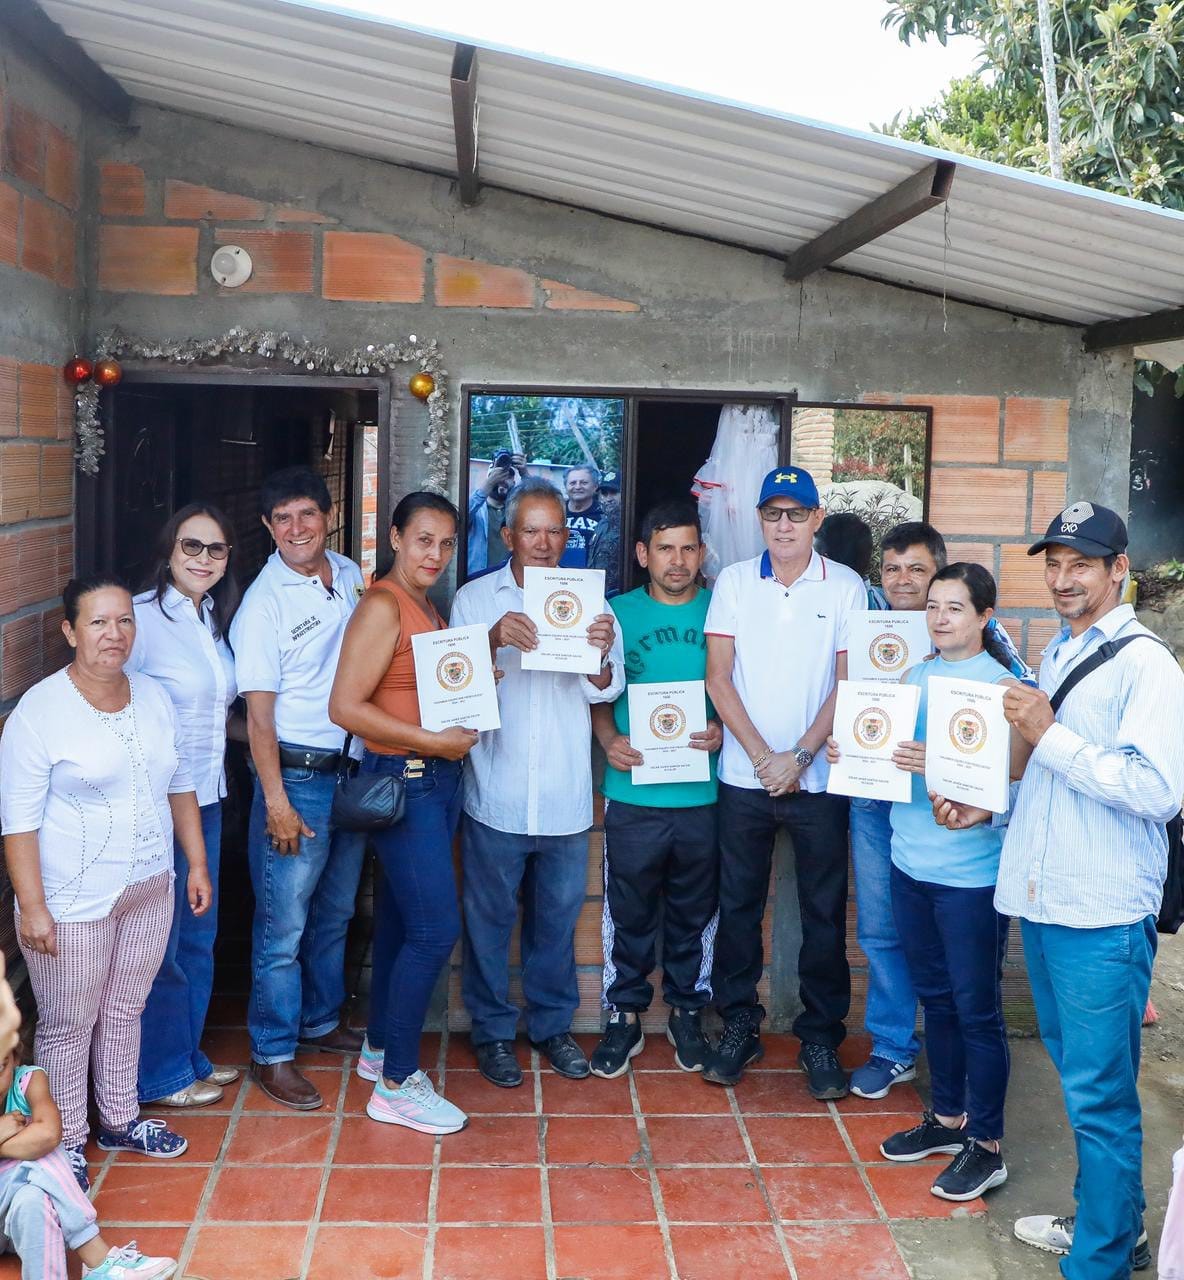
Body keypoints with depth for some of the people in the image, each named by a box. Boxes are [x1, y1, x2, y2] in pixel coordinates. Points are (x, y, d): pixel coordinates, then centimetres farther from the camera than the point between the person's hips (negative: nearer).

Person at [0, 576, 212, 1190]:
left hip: (150, 891, 6)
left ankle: (120, 1119, 37)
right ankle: (65, 1142, 26)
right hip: (74, 904, -5)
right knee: (68, 1025, 8)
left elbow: (179, 785, 12)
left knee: (125, 1009, 20)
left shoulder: (154, 696, 3)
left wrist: (197, 863, 11)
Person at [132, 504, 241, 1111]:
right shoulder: (143, 617, -16)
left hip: (206, 798, 8)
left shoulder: (214, 620, 9)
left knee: (198, 937, 18)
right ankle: (160, 1075, 20)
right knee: (160, 945, 4)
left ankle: (188, 1055, 34)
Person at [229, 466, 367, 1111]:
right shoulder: (264, 603, -13)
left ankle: (321, 1021, 36)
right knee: (282, 925, 0)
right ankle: (272, 1054, 13)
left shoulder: (352, 576, 4)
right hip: (297, 775, -6)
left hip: (355, 770, 6)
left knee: (335, 913, 19)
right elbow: (259, 715, -13)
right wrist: (277, 803, -16)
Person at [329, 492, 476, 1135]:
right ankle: (396, 1083, 2)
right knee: (435, 929, -9)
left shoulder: (428, 608, 13)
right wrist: (434, 741, -19)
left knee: (399, 922, 17)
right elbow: (346, 706, -20)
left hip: (437, 778, 9)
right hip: (401, 781, -9)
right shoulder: (382, 606, -14)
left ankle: (381, 1049, 30)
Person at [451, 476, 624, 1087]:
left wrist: (601, 656, -25)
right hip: (496, 795, -1)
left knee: (557, 918, 14)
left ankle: (552, 1024, 30)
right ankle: (493, 1030, 24)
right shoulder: (475, 598, 1)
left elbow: (604, 690, -2)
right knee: (490, 918, 8)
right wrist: (494, 640, -27)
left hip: (565, 797, 2)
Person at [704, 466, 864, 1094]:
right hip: (744, 775, 1)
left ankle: (820, 1038, 18)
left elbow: (846, 683, -2)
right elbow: (719, 677, 0)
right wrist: (762, 756, -8)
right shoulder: (734, 581, 3)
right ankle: (738, 1026, 22)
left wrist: (798, 757, -11)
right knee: (738, 905, 8)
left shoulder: (845, 587, 0)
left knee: (824, 913, 5)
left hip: (817, 777, -1)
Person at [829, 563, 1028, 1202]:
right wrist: (851, 752, -3)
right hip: (912, 861, 7)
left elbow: (1013, 776, -17)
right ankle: (947, 1117, 34)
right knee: (935, 997, 18)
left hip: (971, 872, -7)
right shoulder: (914, 675, 9)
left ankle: (986, 1144, 16)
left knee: (976, 1008, 3)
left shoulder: (1002, 684, -11)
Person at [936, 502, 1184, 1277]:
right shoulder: (1056, 655, 14)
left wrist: (1049, 735, -20)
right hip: (1043, 898, 8)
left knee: (1099, 1096, 0)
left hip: (1105, 914, -8)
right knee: (1079, 1076, 19)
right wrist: (989, 805, 9)